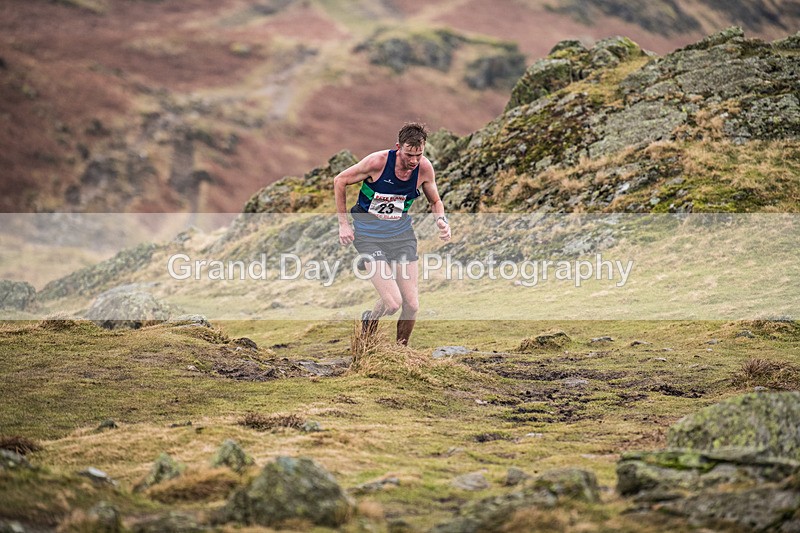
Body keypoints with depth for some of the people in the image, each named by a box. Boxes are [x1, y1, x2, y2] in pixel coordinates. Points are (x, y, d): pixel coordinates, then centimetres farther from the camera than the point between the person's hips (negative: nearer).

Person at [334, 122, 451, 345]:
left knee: (412, 305, -2)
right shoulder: (377, 162, -22)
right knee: (392, 303, -17)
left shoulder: (424, 168, -10)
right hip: (369, 234, -4)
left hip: (401, 233, 4)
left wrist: (442, 220, -12)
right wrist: (343, 223, -6)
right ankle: (368, 322, 17)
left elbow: (435, 202, 10)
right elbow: (340, 181, -7)